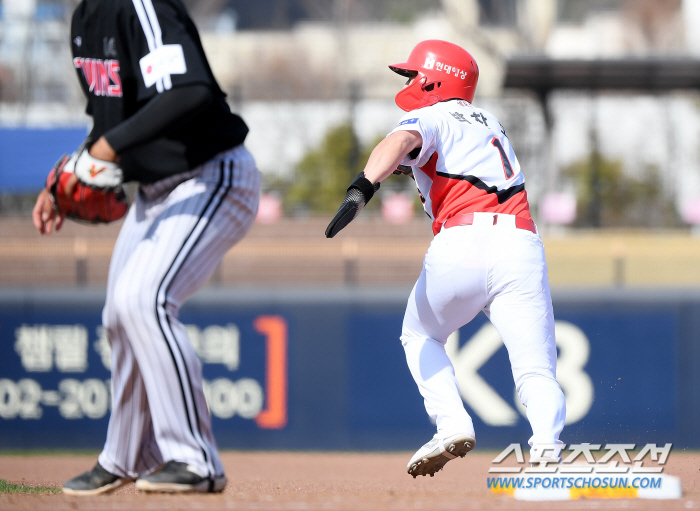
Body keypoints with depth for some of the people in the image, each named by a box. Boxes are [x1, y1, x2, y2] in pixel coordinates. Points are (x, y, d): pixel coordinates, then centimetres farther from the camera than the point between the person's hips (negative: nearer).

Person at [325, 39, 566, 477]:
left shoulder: (430, 117, 11)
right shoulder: (489, 123, 30)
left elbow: (401, 142, -11)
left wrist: (361, 189, -26)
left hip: (463, 242, -4)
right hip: (522, 246, 4)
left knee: (420, 337, 22)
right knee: (536, 371, -2)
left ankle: (453, 425, 2)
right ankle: (547, 443, -31)